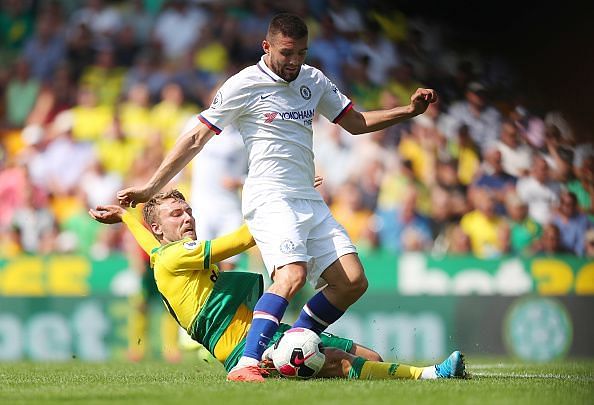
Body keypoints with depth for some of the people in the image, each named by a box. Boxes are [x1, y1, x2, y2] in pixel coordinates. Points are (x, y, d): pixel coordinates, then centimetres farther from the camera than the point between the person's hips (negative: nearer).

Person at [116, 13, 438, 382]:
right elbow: (196, 138, -1)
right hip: (270, 198, -7)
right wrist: (151, 188, -2)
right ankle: (245, 367, -38)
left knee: (353, 282, -4)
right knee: (293, 274, -30)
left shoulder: (313, 80, 15)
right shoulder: (244, 85, -4)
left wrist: (410, 111, 13)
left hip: (310, 200, 7)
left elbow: (356, 122, 26)